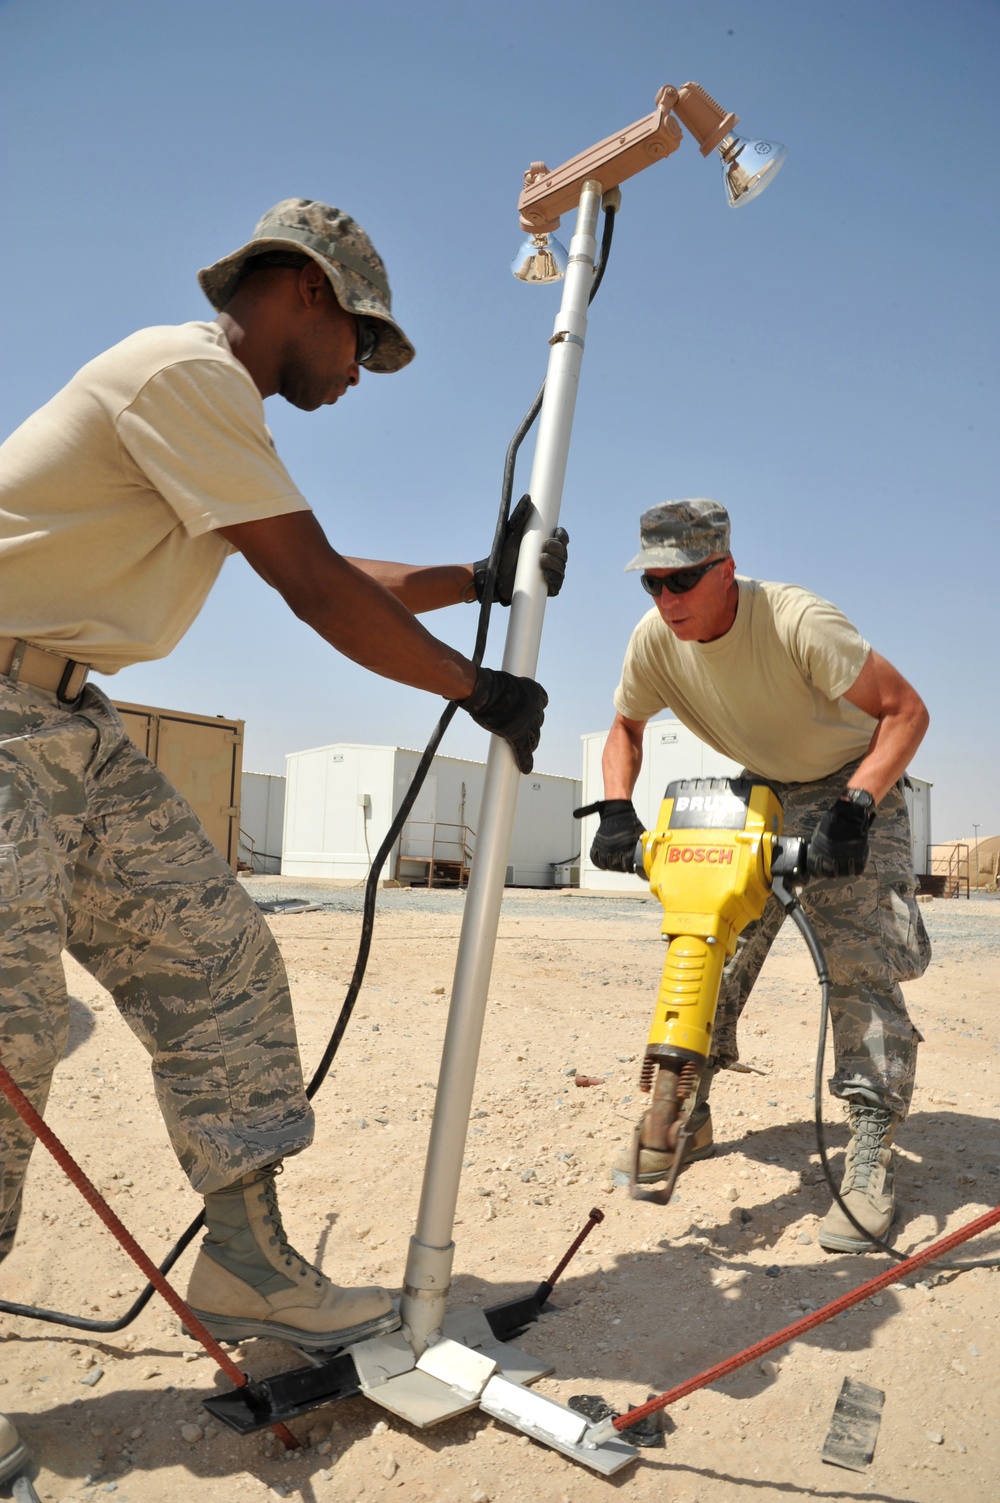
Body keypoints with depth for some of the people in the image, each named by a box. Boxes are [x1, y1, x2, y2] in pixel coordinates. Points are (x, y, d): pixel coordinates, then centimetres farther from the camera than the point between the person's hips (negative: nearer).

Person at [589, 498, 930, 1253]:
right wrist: (617, 809, -15)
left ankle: (870, 1161, -7)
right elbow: (626, 728, 2)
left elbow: (905, 710, -25)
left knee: (859, 963, -16)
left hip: (851, 787, -4)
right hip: (761, 791, 5)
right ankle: (687, 1115, 13)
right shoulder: (655, 639, -16)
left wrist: (854, 808, -36)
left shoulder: (798, 619, -32)